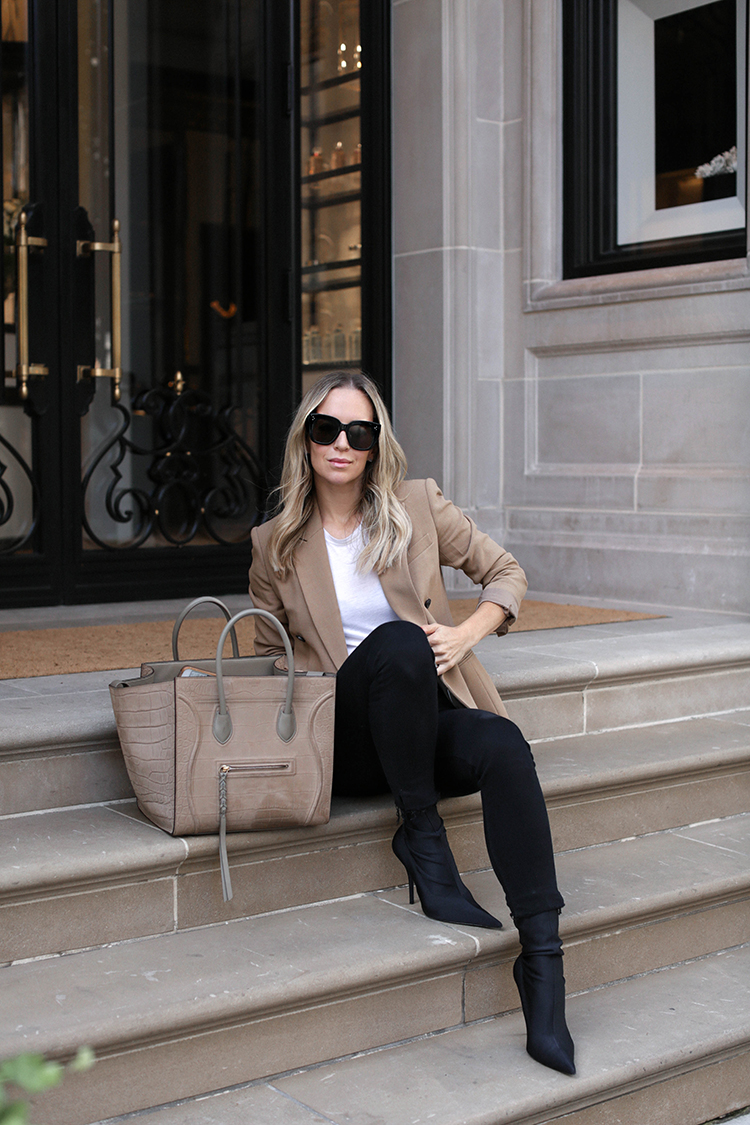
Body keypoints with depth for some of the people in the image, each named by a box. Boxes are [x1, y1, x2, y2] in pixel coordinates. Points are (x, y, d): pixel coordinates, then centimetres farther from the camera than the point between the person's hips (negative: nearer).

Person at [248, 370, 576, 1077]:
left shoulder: (417, 507, 6)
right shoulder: (275, 544, 7)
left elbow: (507, 574, 14)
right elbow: (269, 655, 16)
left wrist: (467, 633, -5)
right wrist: (337, 673, -5)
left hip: (429, 714, 1)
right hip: (345, 739, -1)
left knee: (504, 747, -34)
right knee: (396, 641, -34)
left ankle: (542, 959, -32)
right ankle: (422, 836, -22)